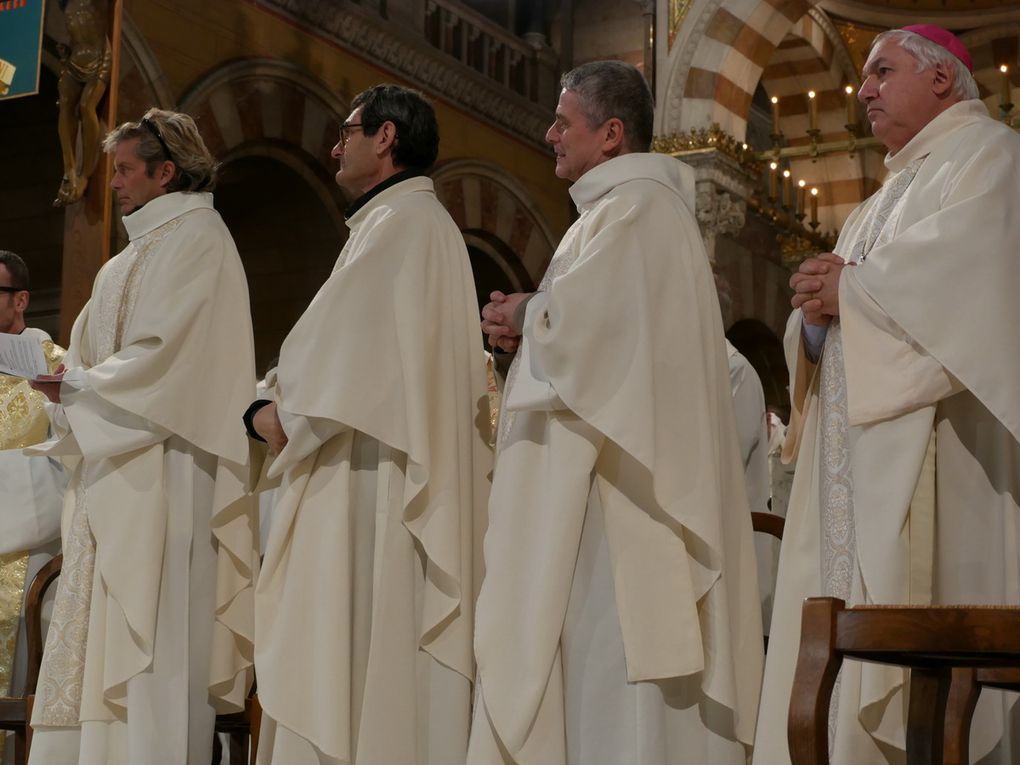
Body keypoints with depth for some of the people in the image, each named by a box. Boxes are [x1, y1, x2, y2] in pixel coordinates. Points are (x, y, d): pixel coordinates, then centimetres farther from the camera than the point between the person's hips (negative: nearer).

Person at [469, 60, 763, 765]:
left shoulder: (637, 206, -10)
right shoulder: (629, 206, 21)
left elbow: (579, 313, -23)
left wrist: (522, 315, -3)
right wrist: (530, 323, 6)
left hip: (619, 478, -10)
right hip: (608, 468, 10)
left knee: (612, 644, -9)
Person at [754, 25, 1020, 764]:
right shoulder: (879, 205, 29)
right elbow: (816, 327, 22)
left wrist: (851, 291, -6)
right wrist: (817, 309, -2)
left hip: (928, 445, -8)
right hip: (858, 448, 8)